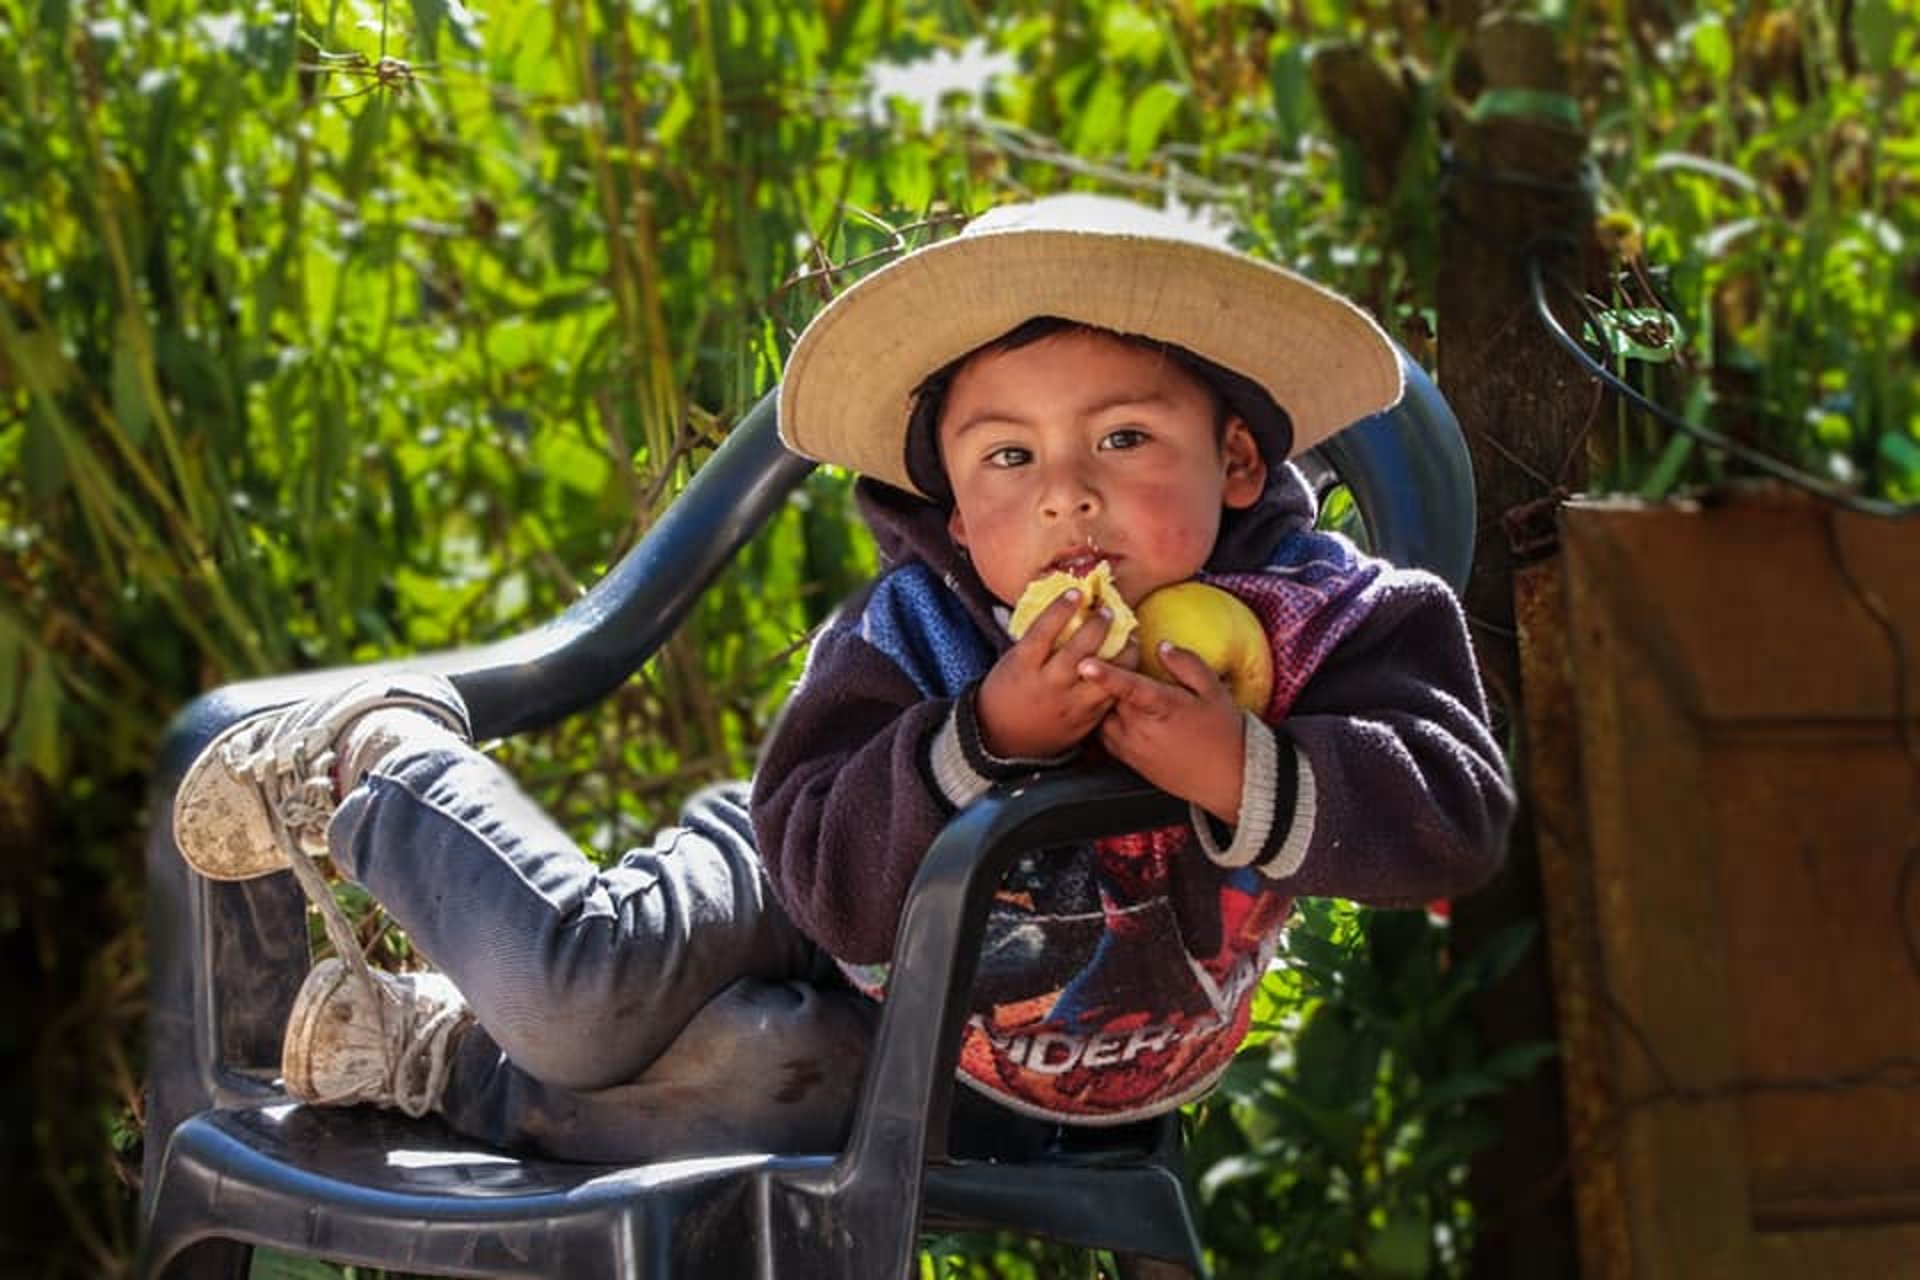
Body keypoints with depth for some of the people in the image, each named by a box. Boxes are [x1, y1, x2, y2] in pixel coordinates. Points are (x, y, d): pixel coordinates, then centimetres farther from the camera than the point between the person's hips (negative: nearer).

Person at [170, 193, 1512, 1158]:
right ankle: (381, 757, 9)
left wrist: (1244, 773, -44)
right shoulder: (914, 633, -24)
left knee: (768, 1090, -28)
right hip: (818, 903, -1)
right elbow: (831, 875, -31)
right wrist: (985, 735, -44)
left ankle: (443, 1058, -3)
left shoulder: (1321, 620, -22)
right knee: (580, 992, -24)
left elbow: (1458, 812, -30)